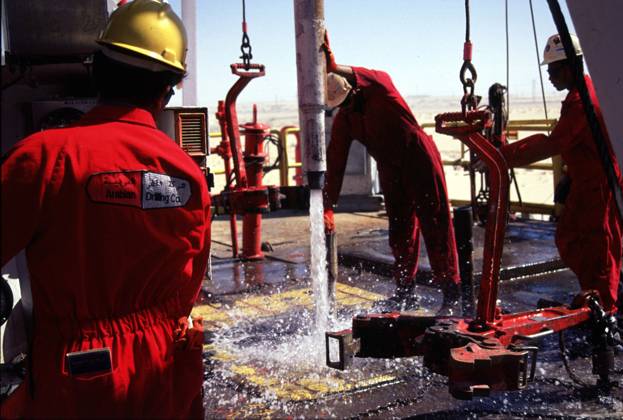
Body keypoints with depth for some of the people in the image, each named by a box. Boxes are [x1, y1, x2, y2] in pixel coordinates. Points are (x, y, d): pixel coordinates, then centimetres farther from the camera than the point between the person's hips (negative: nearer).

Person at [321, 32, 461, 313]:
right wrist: (328, 206, -3)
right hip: (390, 171, 6)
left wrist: (334, 67, -45)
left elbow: (374, 81, -36)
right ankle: (405, 293, 20)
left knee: (435, 224, -3)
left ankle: (451, 292, 3)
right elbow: (335, 163, 0)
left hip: (420, 159, -6)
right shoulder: (343, 120, 2)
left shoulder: (380, 83, -11)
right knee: (400, 231, 9)